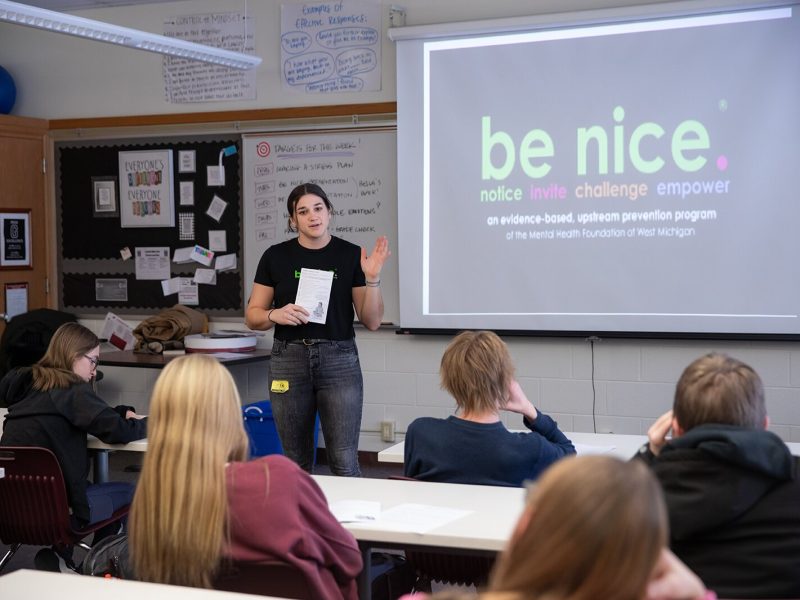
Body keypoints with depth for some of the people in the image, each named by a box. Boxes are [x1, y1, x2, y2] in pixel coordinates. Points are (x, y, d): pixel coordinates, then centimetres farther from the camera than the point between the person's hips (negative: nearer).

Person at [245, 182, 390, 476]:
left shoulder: (350, 255, 0)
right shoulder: (275, 257, 3)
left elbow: (372, 321, -1)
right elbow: (253, 316, 6)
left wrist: (372, 278, -15)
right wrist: (275, 315, -15)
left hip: (339, 360, -1)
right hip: (289, 360, 1)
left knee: (344, 462, -5)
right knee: (296, 463, 7)